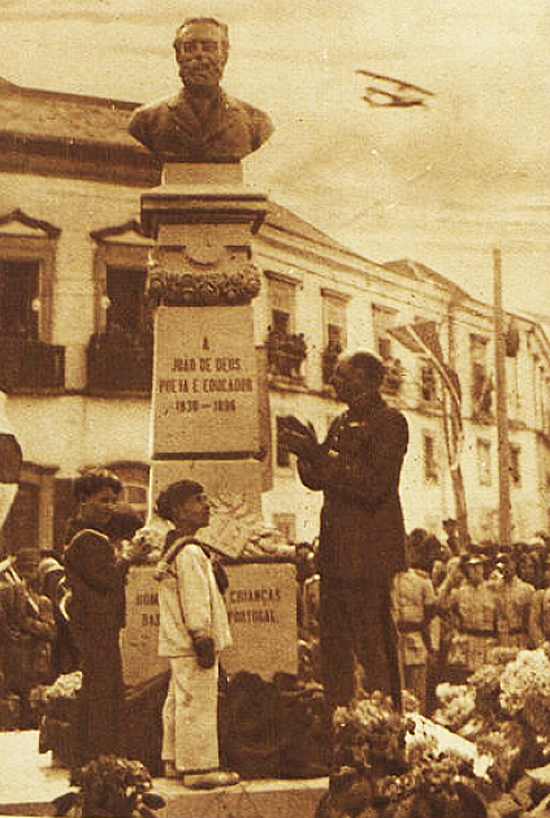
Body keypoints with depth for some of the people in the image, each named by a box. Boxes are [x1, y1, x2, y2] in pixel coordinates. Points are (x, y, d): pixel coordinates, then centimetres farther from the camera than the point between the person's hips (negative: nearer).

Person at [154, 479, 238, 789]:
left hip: (180, 644, 11)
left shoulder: (174, 548, 18)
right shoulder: (189, 553, -16)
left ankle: (175, 762, 24)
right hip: (192, 644, -11)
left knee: (179, 701, 16)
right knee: (199, 703, -7)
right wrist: (203, 638, -20)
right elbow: (195, 600, -20)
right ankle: (200, 768, -4)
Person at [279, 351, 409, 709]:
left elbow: (373, 485, -19)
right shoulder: (343, 423, 18)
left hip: (369, 552, -8)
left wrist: (319, 454, -21)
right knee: (335, 644, 11)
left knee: (375, 646, -7)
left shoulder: (391, 422, -8)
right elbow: (316, 480, 20)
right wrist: (305, 452, 0)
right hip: (336, 552, 8)